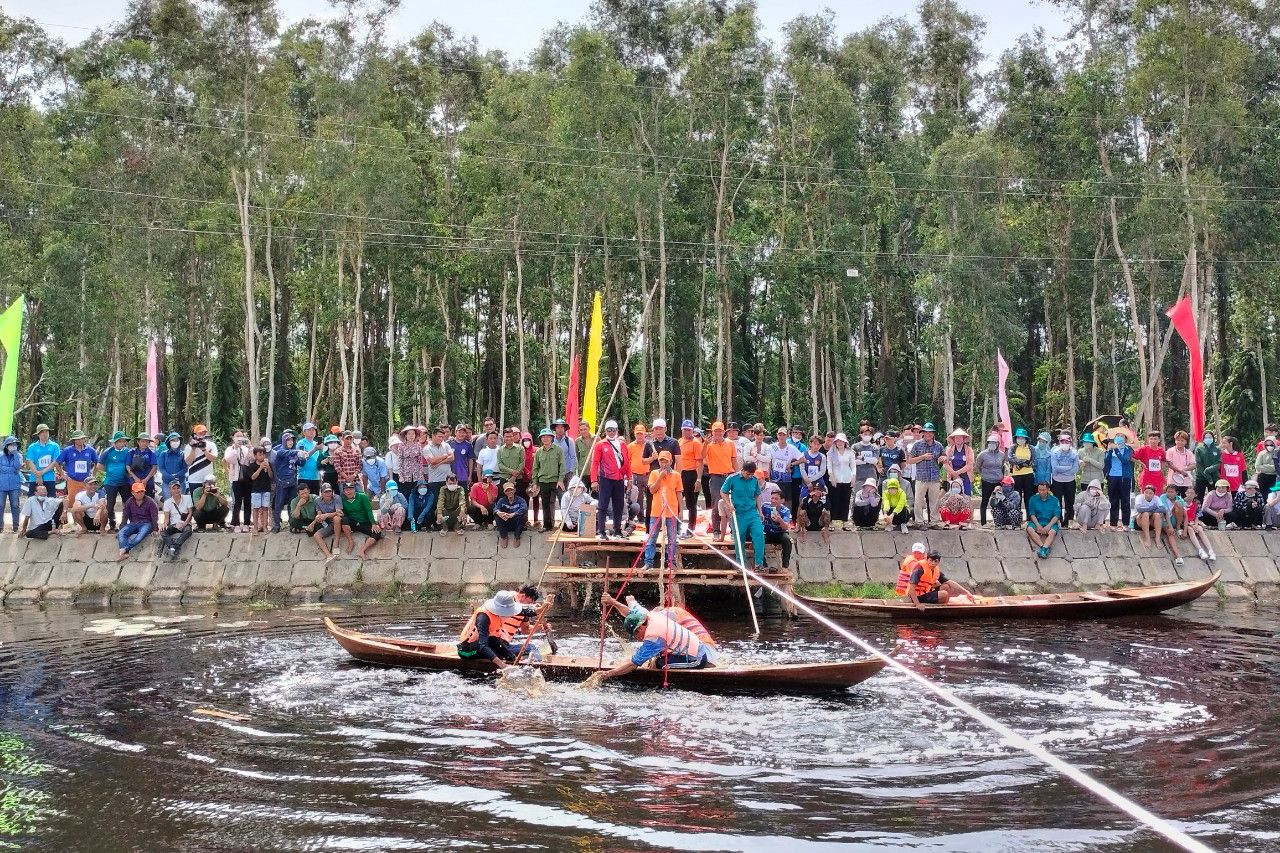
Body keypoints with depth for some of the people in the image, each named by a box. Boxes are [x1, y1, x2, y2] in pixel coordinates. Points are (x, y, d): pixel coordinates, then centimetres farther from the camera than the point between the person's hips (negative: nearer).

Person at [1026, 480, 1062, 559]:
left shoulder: (1054, 500, 6)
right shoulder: (1033, 499, 8)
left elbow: (1056, 516, -2)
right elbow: (1032, 514, 1)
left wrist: (1048, 526, -18)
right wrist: (1038, 525, -16)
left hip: (1050, 523, -1)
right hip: (1037, 522, 1)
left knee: (1052, 532, -35)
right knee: (1029, 529, -32)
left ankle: (1044, 549, -56)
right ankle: (1043, 547, -44)